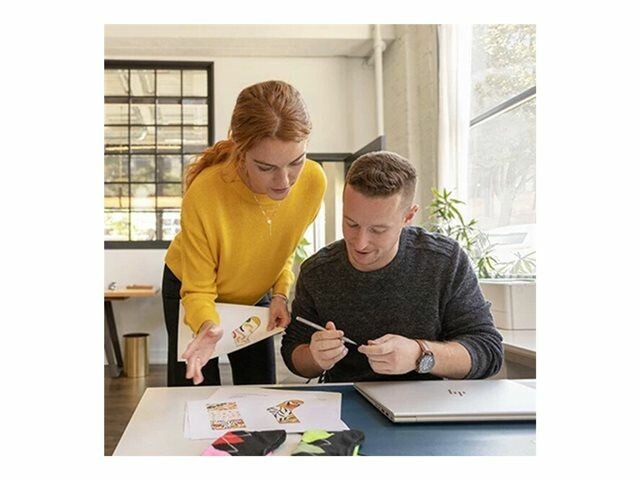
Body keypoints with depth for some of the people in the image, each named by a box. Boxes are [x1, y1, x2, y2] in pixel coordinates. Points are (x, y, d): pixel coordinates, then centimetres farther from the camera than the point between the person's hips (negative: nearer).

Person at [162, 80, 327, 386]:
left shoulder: (314, 181, -26)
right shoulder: (204, 194, -37)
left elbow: (284, 248, -3)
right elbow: (197, 291, -24)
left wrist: (280, 294, -18)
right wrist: (208, 326, -44)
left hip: (256, 293, 3)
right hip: (189, 289, -3)